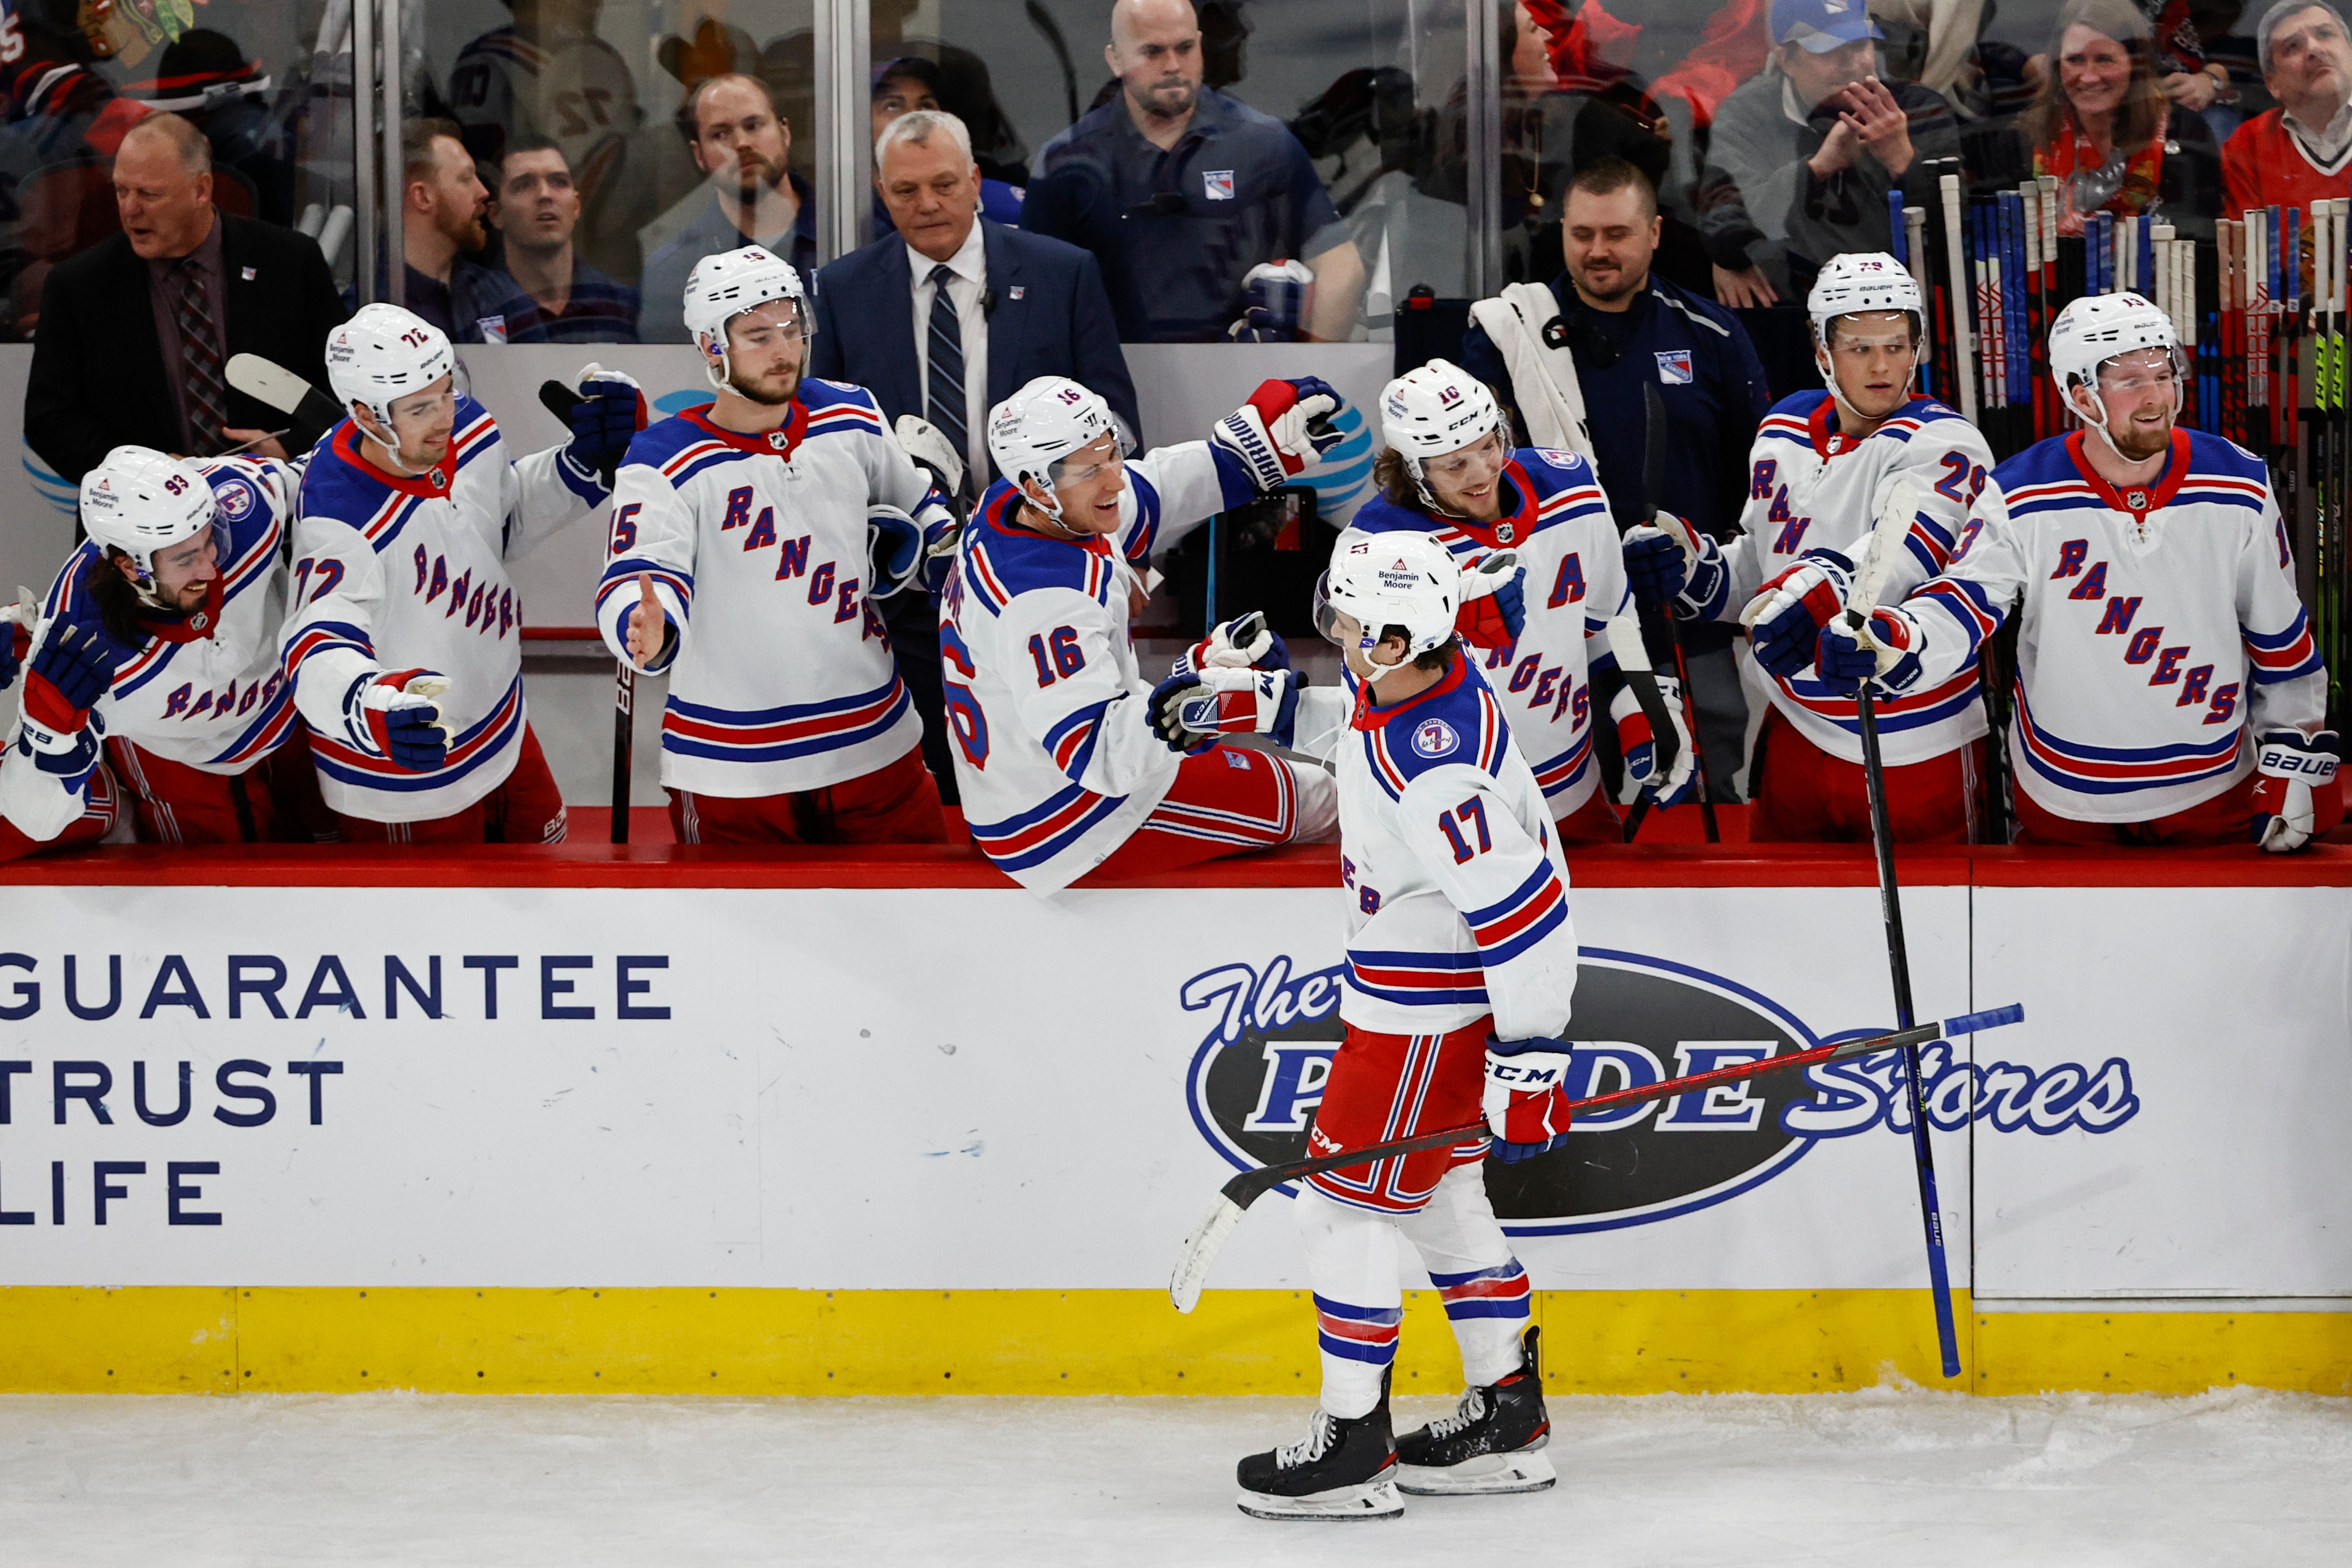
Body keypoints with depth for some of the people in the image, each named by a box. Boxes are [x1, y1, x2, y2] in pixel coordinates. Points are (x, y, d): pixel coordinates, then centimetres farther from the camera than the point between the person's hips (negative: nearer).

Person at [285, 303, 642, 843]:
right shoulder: (339, 521, -36)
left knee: (536, 838, 29)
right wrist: (374, 709, -68)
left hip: (500, 730, 8)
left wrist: (586, 460, -6)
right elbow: (320, 651, -46)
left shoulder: (470, 430, -11)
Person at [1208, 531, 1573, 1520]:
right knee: (1440, 1195, 20)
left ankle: (1353, 1446, 7)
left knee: (1345, 1204, -1)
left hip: (1428, 1014, -10)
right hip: (1417, 985, 10)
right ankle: (1507, 1420, 29)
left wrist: (1526, 1063, -28)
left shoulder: (1432, 772, -35)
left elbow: (1524, 913, -33)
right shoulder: (1413, 680, -5)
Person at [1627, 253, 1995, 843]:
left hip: (1916, 749, -6)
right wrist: (1695, 570, -1)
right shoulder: (1784, 434, 9)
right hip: (1793, 735, 6)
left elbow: (1905, 552, -32)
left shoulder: (1945, 445, -12)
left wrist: (1821, 593, -50)